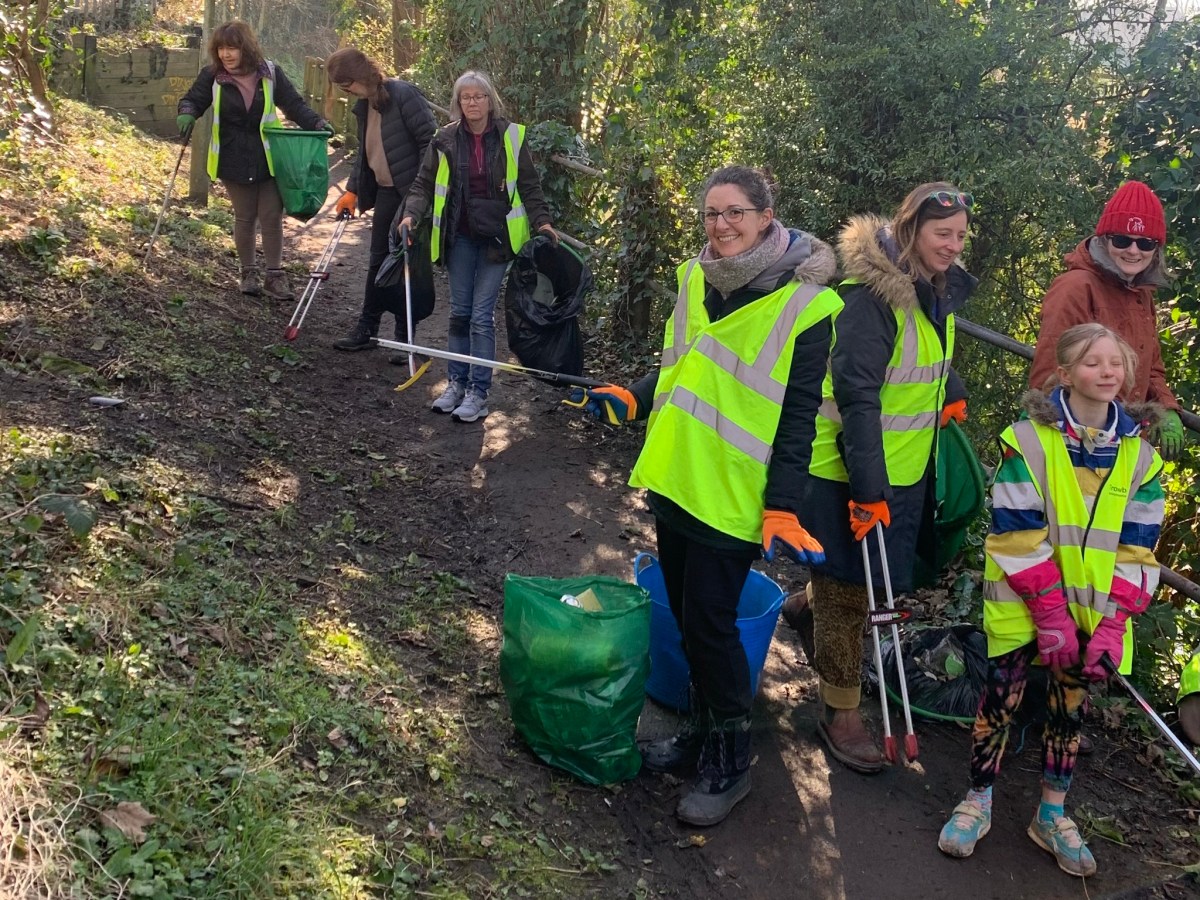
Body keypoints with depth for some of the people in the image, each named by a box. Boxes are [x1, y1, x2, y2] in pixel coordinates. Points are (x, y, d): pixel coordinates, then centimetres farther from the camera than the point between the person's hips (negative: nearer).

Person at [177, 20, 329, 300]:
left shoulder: (270, 73, -5)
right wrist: (187, 114, -20)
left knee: (272, 216, 1)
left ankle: (275, 276, 11)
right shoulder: (212, 76, -6)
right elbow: (191, 100, 3)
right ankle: (248, 273, 25)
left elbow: (294, 104, 1)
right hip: (234, 160, 0)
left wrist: (316, 123, -14)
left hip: (269, 158, 0)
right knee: (244, 218, 11)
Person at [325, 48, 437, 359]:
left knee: (411, 264, 0)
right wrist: (352, 191, 14)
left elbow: (429, 139, -17)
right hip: (385, 192, 8)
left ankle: (405, 336, 10)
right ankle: (366, 329, 21)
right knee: (378, 262, 12)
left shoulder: (403, 94, -15)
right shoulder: (365, 105, 11)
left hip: (412, 192, -8)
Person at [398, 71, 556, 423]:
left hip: (496, 236, -3)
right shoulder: (445, 140, 1)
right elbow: (424, 184, 4)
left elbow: (529, 185, 3)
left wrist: (542, 221, -7)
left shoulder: (511, 136, -2)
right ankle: (457, 382, 21)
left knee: (482, 314, -5)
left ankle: (478, 392, 1)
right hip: (460, 236, 3)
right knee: (459, 311, 9)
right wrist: (412, 214, -12)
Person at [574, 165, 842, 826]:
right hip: (675, 478, 7)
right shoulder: (696, 278, 6)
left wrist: (784, 507, -18)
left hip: (732, 494, -7)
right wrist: (631, 399, 2)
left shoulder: (804, 303, -13)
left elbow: (798, 415, -13)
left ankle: (729, 760, 17)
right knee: (686, 617, 16)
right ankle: (701, 730, 35)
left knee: (710, 624, -1)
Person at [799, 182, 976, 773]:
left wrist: (951, 392, 12)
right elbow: (856, 397, -26)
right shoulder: (872, 295, -21)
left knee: (865, 578, 21)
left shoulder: (939, 291, 5)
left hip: (905, 465, 8)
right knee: (848, 591, 3)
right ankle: (840, 714, 16)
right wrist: (868, 487, -28)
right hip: (851, 473, -8)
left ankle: (808, 600, 51)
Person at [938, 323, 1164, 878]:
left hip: (1092, 611, 4)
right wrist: (1050, 612, -17)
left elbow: (1135, 549, 0)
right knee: (1003, 699, 1)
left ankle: (1052, 814, 27)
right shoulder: (1028, 440, -11)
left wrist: (1113, 623, -9)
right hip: (1024, 604, -3)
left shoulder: (1139, 455, 1)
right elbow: (1018, 535, -13)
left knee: (1070, 705, 12)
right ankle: (977, 802, 19)